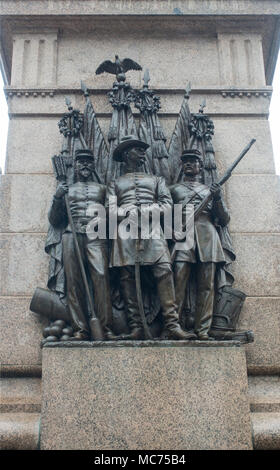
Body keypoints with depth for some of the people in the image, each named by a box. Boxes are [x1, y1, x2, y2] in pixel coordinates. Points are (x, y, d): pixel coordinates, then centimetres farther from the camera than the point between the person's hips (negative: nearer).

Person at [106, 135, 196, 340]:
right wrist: (130, 212, -10)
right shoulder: (115, 183, 24)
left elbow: (167, 204, 11)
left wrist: (145, 210, -6)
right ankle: (136, 327, -10)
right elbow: (110, 210, 8)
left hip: (152, 229, 0)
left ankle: (172, 325, -22)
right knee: (128, 277, -10)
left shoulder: (156, 179, 27)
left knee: (164, 271, -17)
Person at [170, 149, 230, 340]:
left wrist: (218, 198, 2)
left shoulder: (211, 189, 26)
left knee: (206, 286, -6)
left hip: (207, 237, 1)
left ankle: (203, 330, -7)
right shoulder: (174, 189, 24)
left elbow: (225, 220, 18)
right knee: (179, 283, -13)